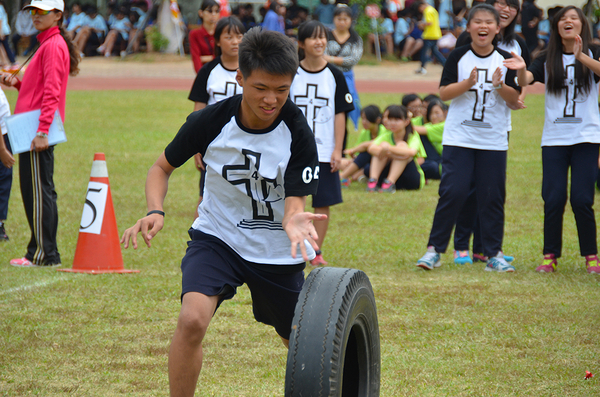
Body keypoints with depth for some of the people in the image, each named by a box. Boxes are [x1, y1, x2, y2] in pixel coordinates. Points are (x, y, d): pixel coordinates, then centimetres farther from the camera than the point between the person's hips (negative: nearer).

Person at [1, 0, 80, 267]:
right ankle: (47, 253, 14)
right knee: (39, 191, 12)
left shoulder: (53, 45, -11)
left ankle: (43, 254, -8)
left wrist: (42, 131, -26)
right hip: (35, 130, 10)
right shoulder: (48, 43, 20)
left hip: (38, 132, -10)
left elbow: (51, 92, -20)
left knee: (38, 191, -9)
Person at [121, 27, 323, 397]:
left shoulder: (297, 132, -18)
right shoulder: (210, 121, -17)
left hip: (277, 252, 1)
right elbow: (163, 166, -1)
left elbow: (294, 202, -19)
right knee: (192, 318, -28)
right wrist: (156, 212, -20)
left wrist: (293, 222, -44)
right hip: (217, 238, -1)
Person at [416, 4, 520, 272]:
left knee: (492, 197, 1)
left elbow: (514, 98, 1)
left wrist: (500, 86, -18)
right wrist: (468, 83, -21)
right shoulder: (458, 57, 0)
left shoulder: (504, 60, 4)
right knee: (452, 192, -8)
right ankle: (434, 249, 2)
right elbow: (443, 93, -5)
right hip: (459, 138, -2)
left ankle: (494, 254, 9)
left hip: (494, 141, 2)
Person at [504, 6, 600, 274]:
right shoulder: (547, 59, 6)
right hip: (554, 139, 2)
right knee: (553, 199, -3)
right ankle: (550, 256, 6)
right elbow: (525, 80, -9)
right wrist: (521, 69, -32)